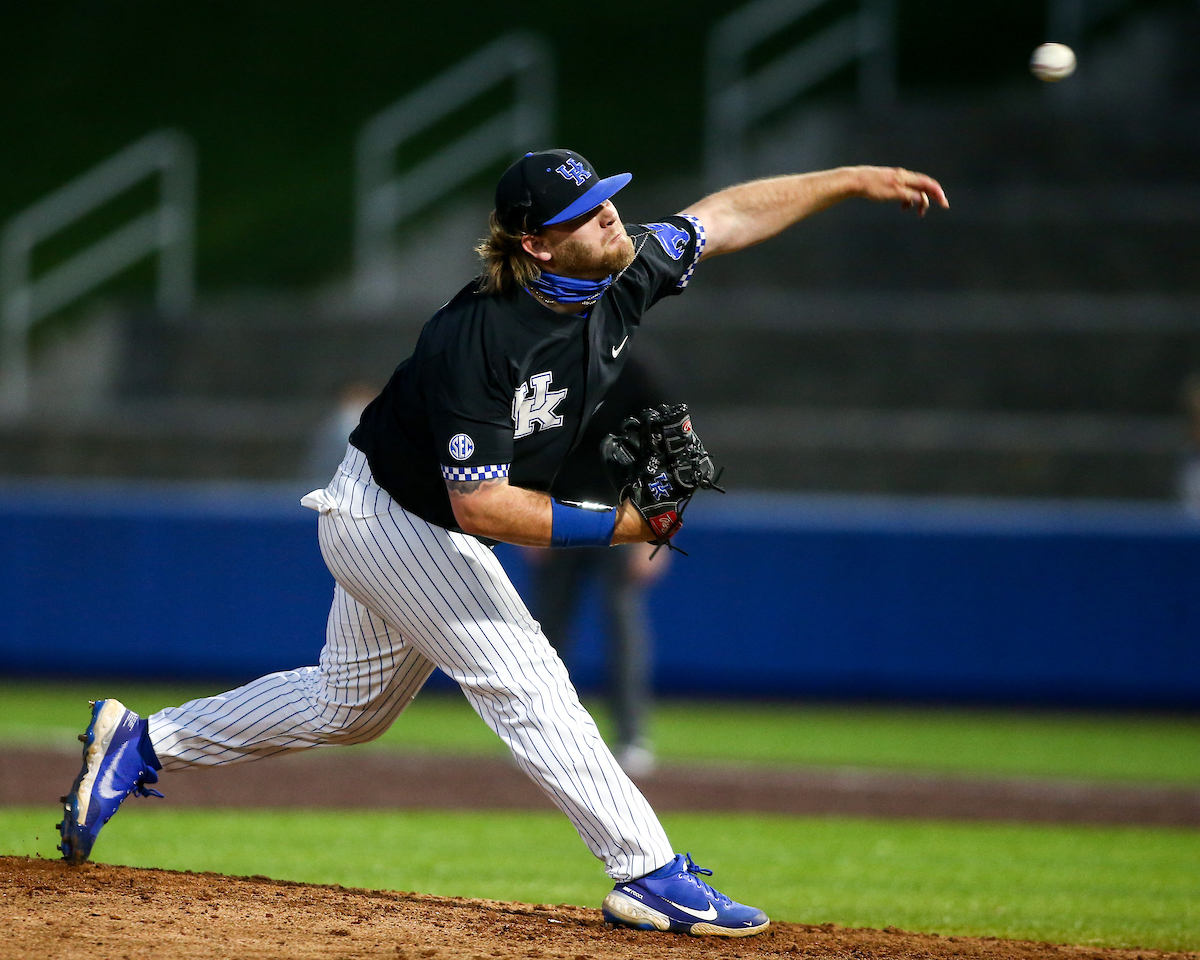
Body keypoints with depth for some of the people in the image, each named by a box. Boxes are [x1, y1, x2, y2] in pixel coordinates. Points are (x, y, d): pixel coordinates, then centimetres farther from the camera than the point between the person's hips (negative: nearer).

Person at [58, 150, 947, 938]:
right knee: (525, 681, -14)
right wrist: (616, 526, -33)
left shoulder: (622, 277, -13)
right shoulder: (480, 341, -34)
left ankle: (141, 746, 32)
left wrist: (856, 179, -2)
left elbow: (729, 214, 0)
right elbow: (482, 506, -32)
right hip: (387, 519, -9)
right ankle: (650, 877, -12)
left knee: (346, 708, 21)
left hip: (431, 529, 9)